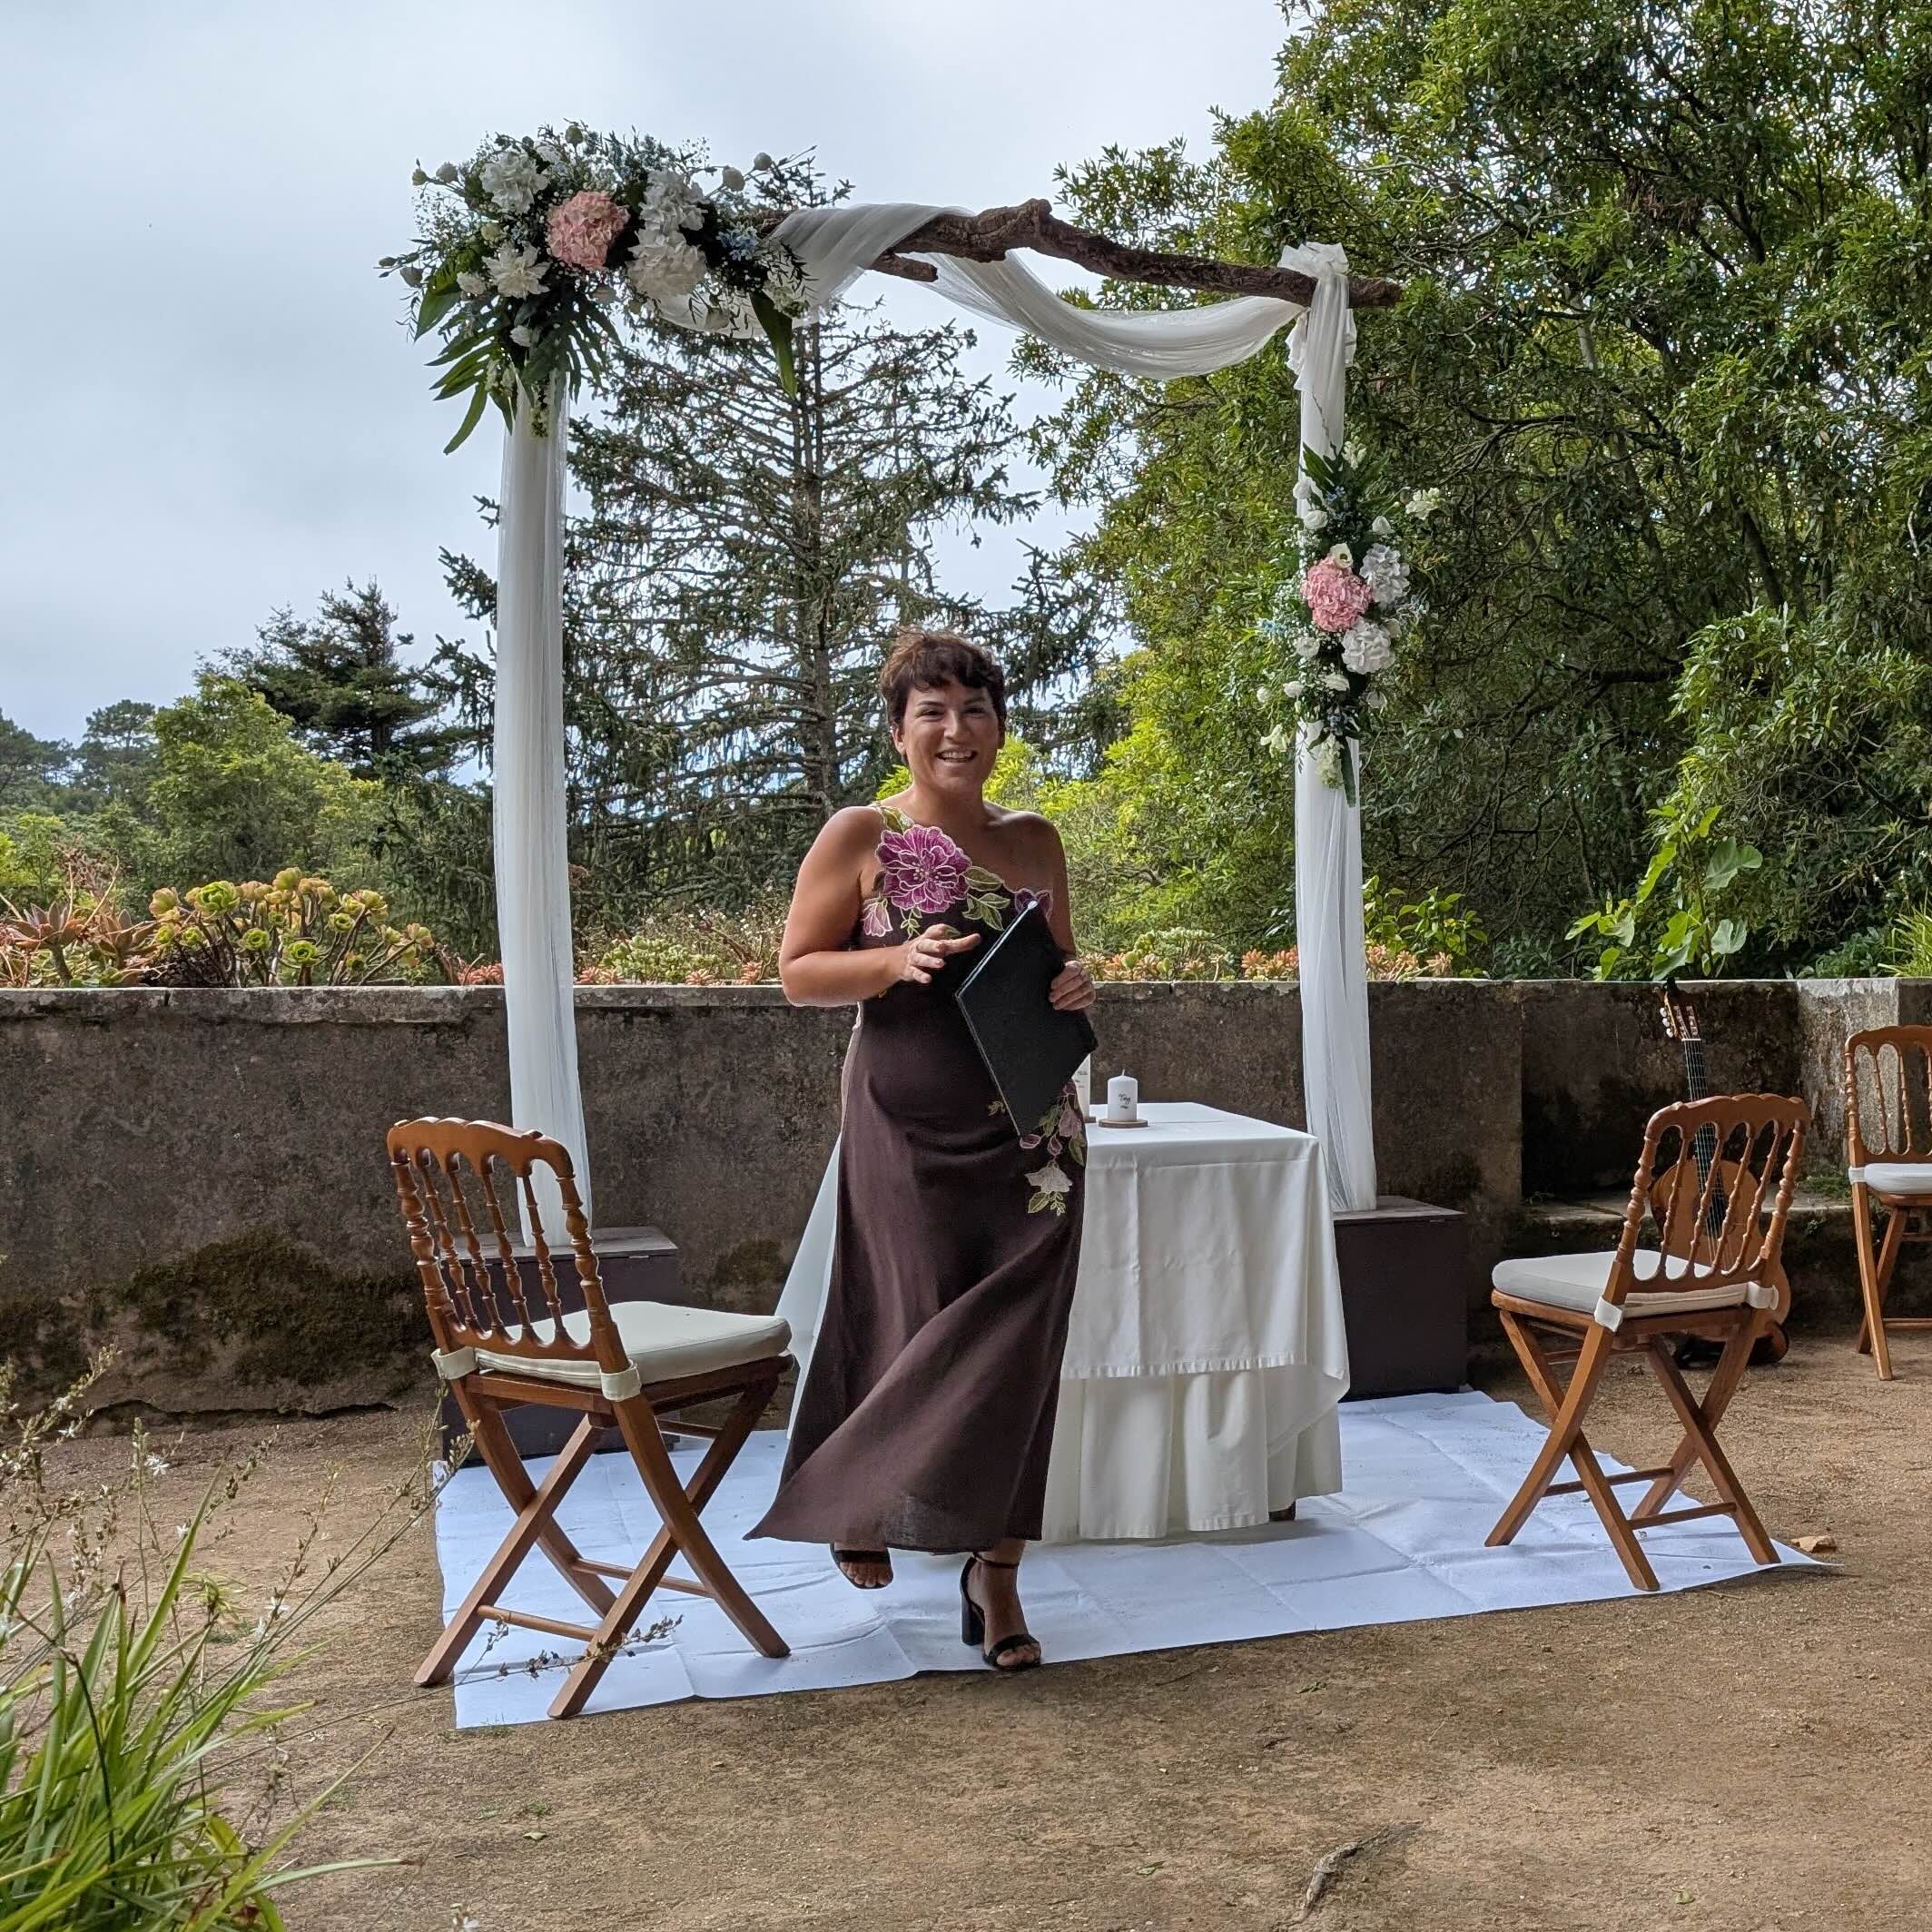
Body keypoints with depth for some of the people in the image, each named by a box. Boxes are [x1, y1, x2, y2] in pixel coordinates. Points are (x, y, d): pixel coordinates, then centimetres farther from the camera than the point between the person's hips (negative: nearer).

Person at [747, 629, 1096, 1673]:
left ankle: (995, 1570, 13)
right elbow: (797, 971, -2)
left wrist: (1077, 987, -2)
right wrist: (899, 962, -19)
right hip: (910, 1126, -3)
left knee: (1016, 1345, 1)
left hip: (1032, 1127, 4)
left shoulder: (1035, 841, 11)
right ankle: (849, 1495, 32)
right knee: (925, 1329, 2)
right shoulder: (859, 837, -2)